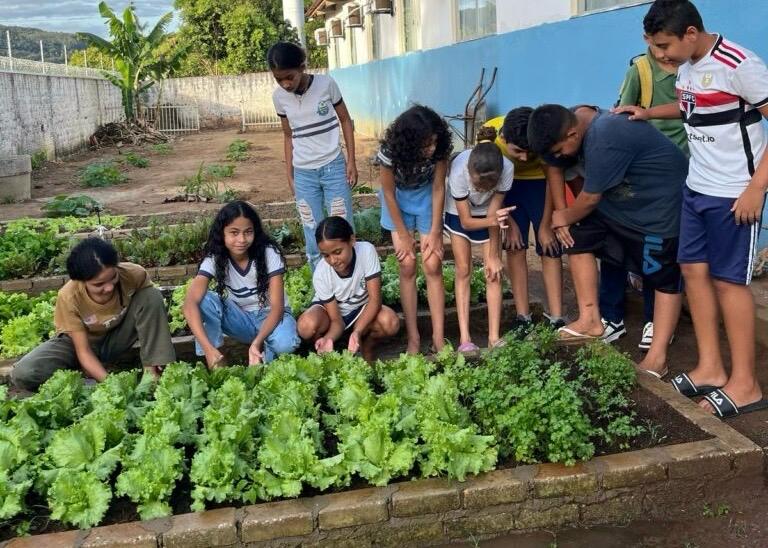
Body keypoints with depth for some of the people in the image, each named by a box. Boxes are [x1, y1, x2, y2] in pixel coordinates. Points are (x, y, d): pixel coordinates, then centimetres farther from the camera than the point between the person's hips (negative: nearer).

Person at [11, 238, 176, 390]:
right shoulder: (69, 297, -31)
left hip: (117, 338, 1)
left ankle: (152, 371, -19)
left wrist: (153, 364, -27)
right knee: (23, 374, -28)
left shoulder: (134, 275, -30)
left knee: (152, 295, -27)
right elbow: (83, 351, -24)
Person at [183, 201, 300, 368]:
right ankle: (217, 366, -17)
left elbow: (277, 306, -23)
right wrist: (208, 348, -46)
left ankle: (264, 354, -2)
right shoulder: (214, 259, -17)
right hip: (241, 319, 2)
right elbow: (190, 302, -31)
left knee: (285, 344, -37)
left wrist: (257, 342, -41)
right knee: (205, 300, -28)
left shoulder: (269, 253, -20)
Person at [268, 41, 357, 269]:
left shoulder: (326, 84, -9)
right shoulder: (279, 97, -3)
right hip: (303, 174, 2)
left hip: (333, 167, -2)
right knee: (313, 237, 5)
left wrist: (351, 162, -4)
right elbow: (288, 135, 9)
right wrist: (289, 175, 9)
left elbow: (345, 121, 1)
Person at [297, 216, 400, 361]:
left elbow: (375, 299, -26)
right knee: (307, 326, -34)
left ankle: (367, 346, 3)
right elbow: (336, 321, -21)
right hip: (329, 309, -1)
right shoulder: (321, 274, -27)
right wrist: (329, 338, -45)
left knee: (391, 323, -31)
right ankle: (326, 353, 0)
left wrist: (357, 332, -41)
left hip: (361, 308, 1)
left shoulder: (367, 251, -28)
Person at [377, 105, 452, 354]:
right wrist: (403, 235, -12)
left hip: (426, 196, 1)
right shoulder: (390, 151, -31)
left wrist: (435, 233, -15)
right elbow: (389, 194, -18)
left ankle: (438, 338, -3)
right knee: (407, 266, -7)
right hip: (398, 198, -1)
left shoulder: (439, 148, -28)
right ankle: (413, 337, 1)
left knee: (433, 266, -7)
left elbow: (438, 189, -15)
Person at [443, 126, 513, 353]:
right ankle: (464, 338, -3)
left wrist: (493, 255, -20)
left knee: (494, 271, -7)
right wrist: (493, 220, -46)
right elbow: (466, 222, -28)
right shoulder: (458, 172, -40)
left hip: (487, 213, 1)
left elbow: (494, 212, -24)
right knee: (463, 270, -4)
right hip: (459, 213, -1)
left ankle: (494, 338, -3)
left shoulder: (507, 169, -36)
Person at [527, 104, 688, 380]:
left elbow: (591, 198, -22)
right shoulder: (573, 119, -6)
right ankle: (590, 320, 8)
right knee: (580, 233, 2)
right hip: (622, 196, 9)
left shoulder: (604, 141, -33)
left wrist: (565, 217, -3)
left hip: (661, 200, -9)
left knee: (664, 277, -2)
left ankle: (657, 358, 1)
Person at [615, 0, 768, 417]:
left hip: (733, 194, -8)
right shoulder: (686, 66, 7)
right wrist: (648, 112, 14)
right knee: (694, 270, 9)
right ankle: (710, 369, 19)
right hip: (696, 188, 8)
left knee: (728, 280, -3)